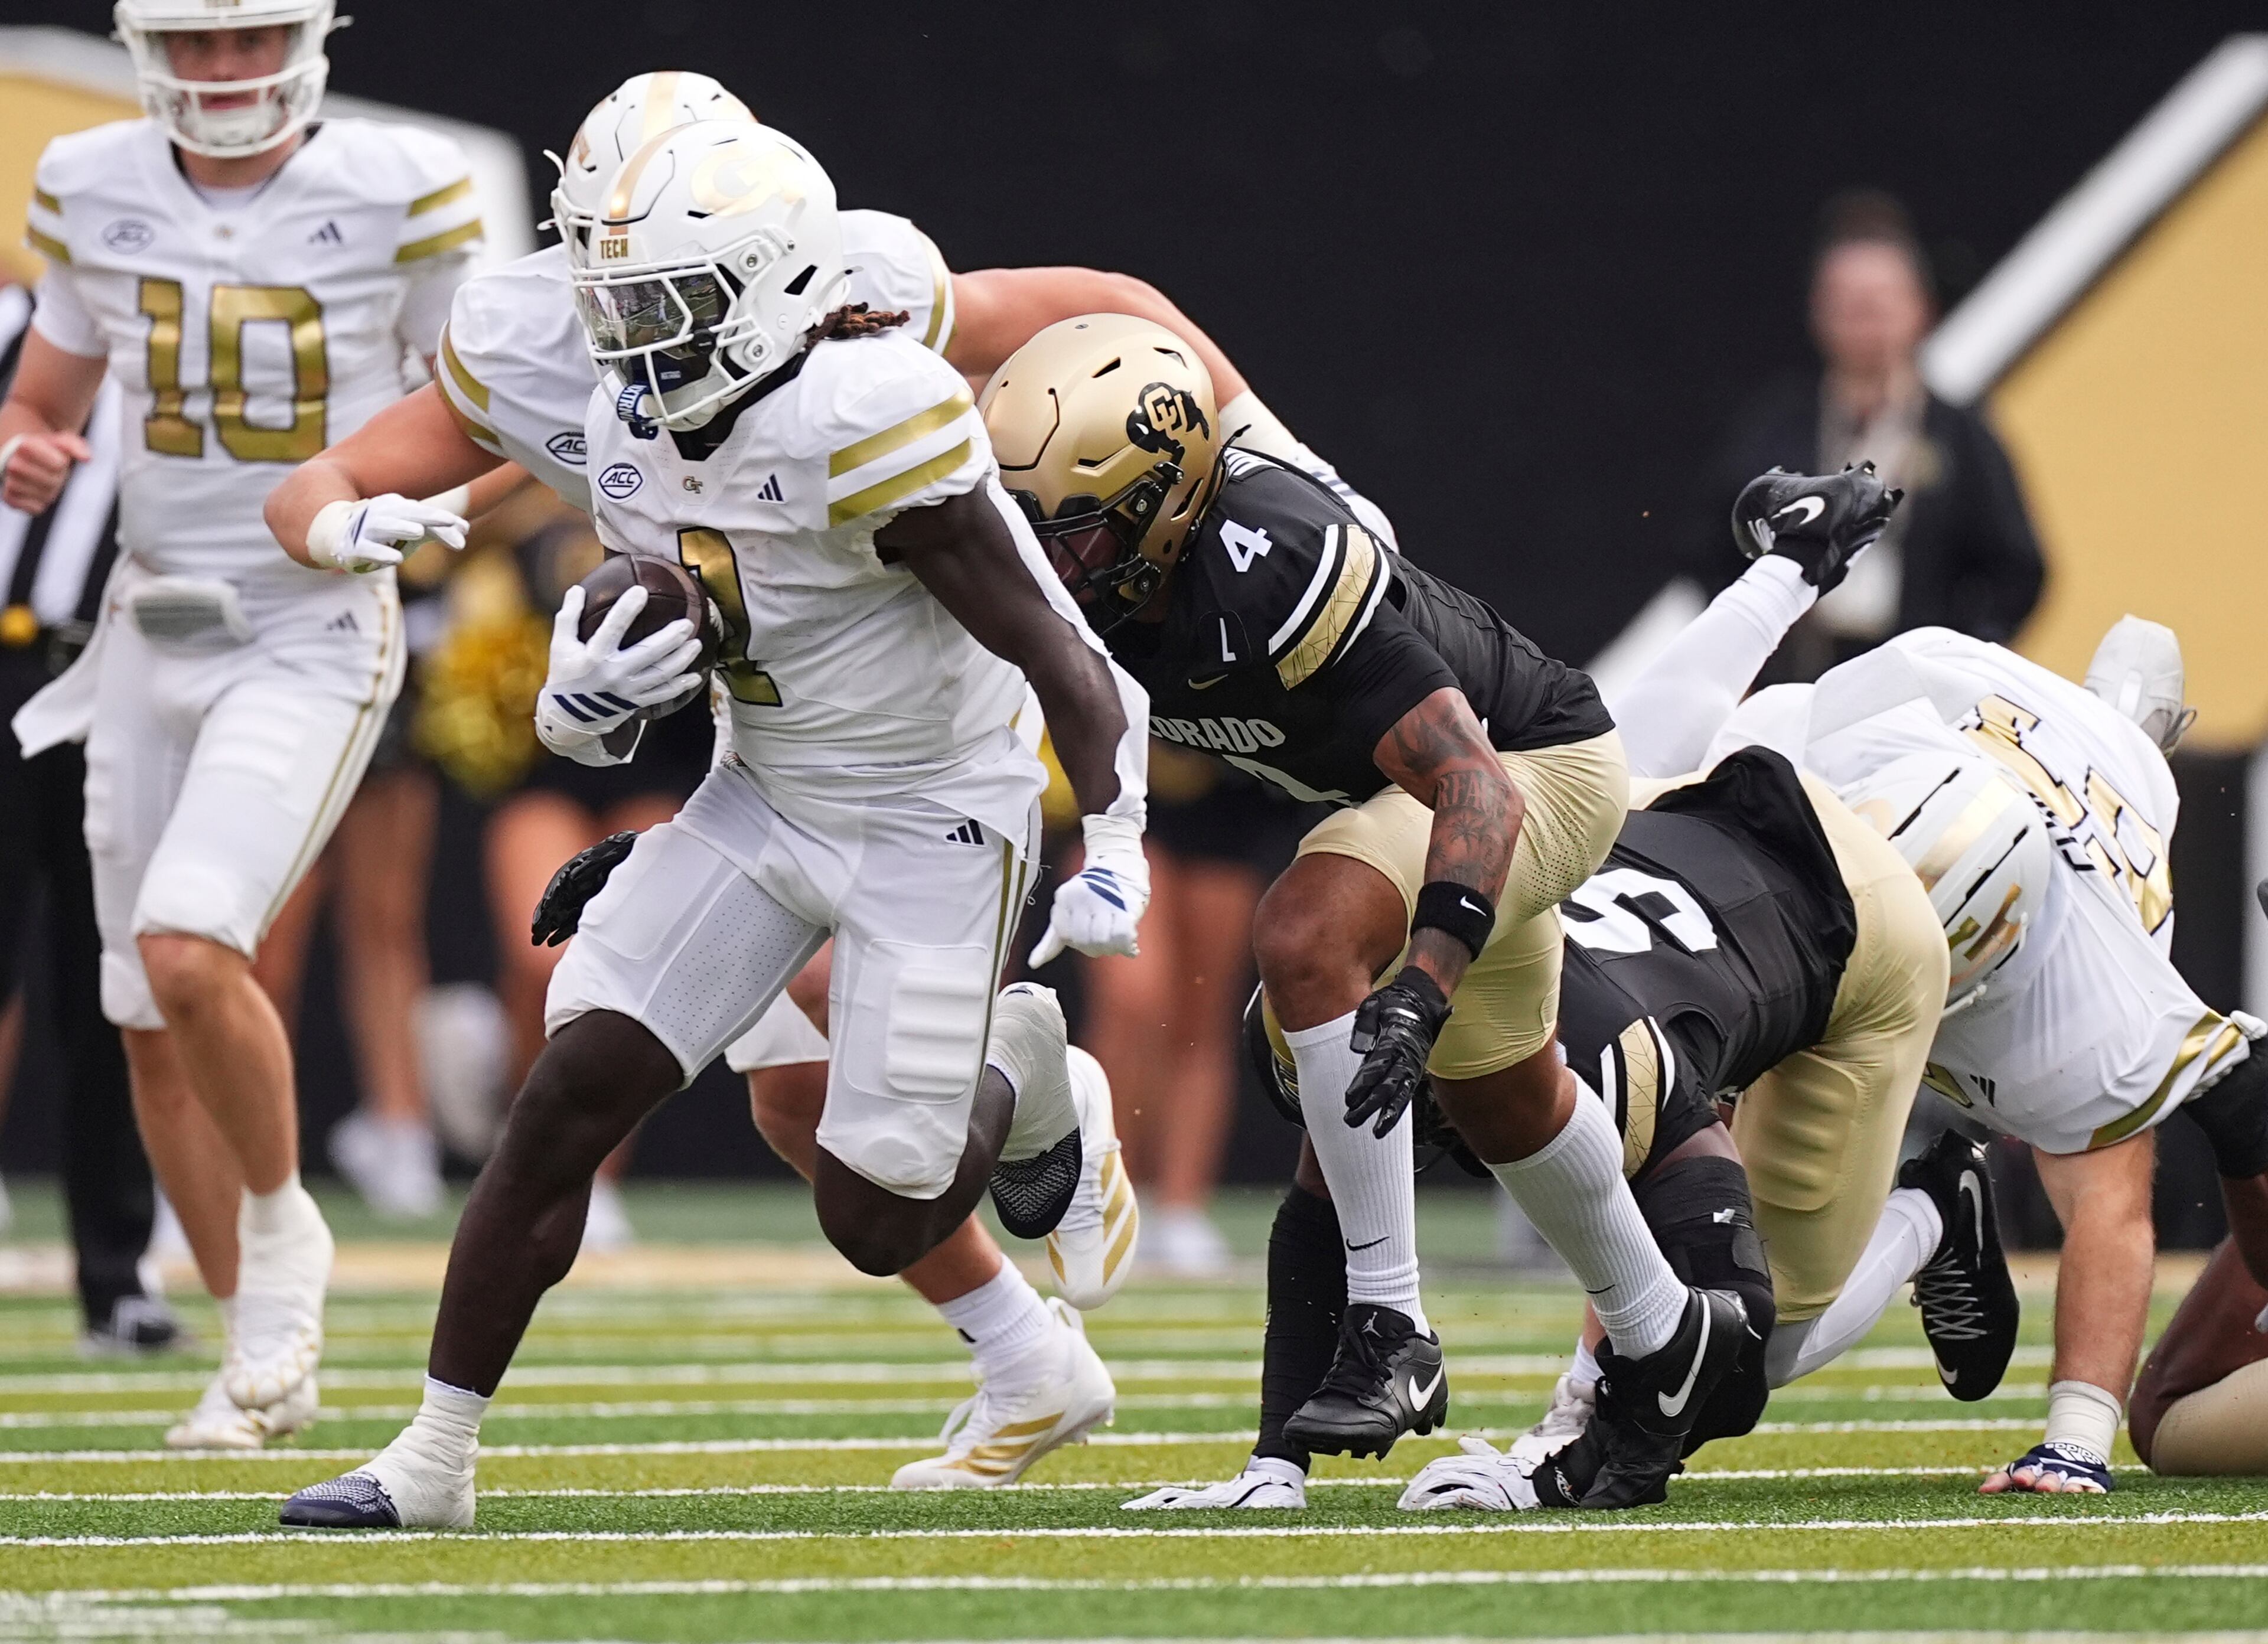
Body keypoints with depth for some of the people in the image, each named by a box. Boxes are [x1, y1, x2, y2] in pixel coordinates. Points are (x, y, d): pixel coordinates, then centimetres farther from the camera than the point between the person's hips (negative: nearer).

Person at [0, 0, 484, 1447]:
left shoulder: (398, 194, -10)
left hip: (316, 639, -5)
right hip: (156, 627, 5)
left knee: (189, 952, -23)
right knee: (157, 1034, 7)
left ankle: (280, 1227, 5)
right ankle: (269, 1356, 24)